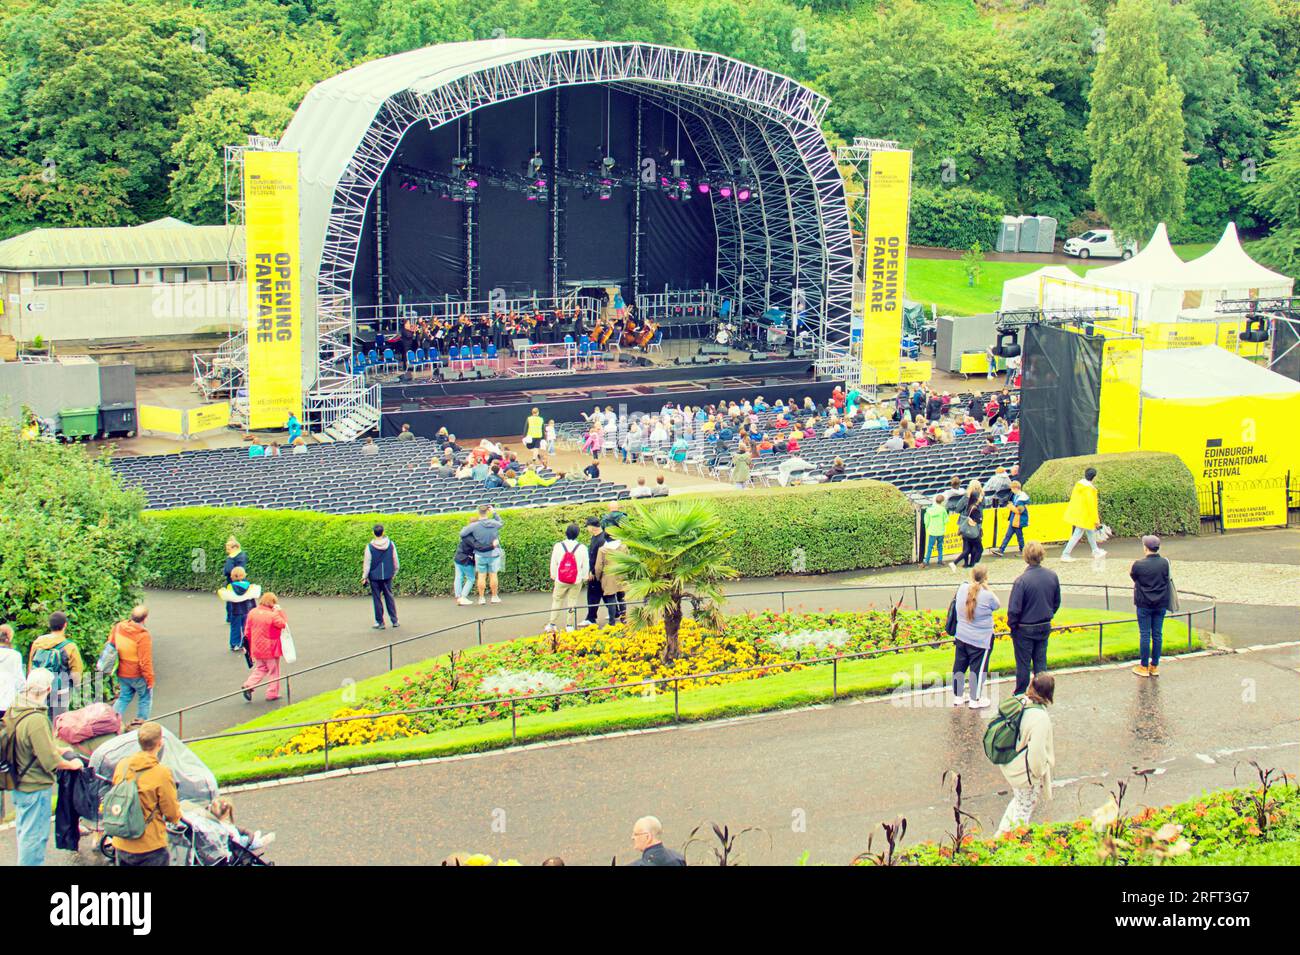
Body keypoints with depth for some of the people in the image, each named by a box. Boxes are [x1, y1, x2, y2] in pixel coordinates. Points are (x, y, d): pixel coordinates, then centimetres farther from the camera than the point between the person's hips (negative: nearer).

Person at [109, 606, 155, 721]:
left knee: (124, 697, 23)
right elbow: (145, 661, -23)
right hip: (138, 675, -6)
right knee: (145, 699, 16)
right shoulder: (143, 636, -27)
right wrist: (150, 679, -11)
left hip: (122, 673, 6)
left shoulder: (118, 627, -7)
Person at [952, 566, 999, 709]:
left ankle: (958, 696, 27)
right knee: (978, 668, 7)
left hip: (961, 637, 6)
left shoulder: (962, 588, -7)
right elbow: (997, 605, -2)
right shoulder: (987, 595, -21)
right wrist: (987, 588, -7)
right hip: (980, 639, -6)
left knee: (960, 666, 16)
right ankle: (975, 699, 14)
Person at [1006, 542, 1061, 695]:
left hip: (1024, 630, -5)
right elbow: (1057, 602, 6)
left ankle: (1020, 694, 21)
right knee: (1041, 662, 16)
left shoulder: (1022, 580, -24)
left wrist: (1012, 625, -3)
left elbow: (1014, 609, -20)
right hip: (1045, 628, 5)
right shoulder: (1053, 576, -7)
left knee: (1023, 664, 9)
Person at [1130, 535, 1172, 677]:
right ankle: (1155, 665, 16)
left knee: (1145, 634, 4)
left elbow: (1132, 575, 1)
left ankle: (1144, 667, 9)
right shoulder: (1165, 563, -5)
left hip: (1144, 604, -3)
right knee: (1157, 634, 10)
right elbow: (1166, 579, 8)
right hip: (1161, 604, 3)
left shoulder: (1139, 564, -16)